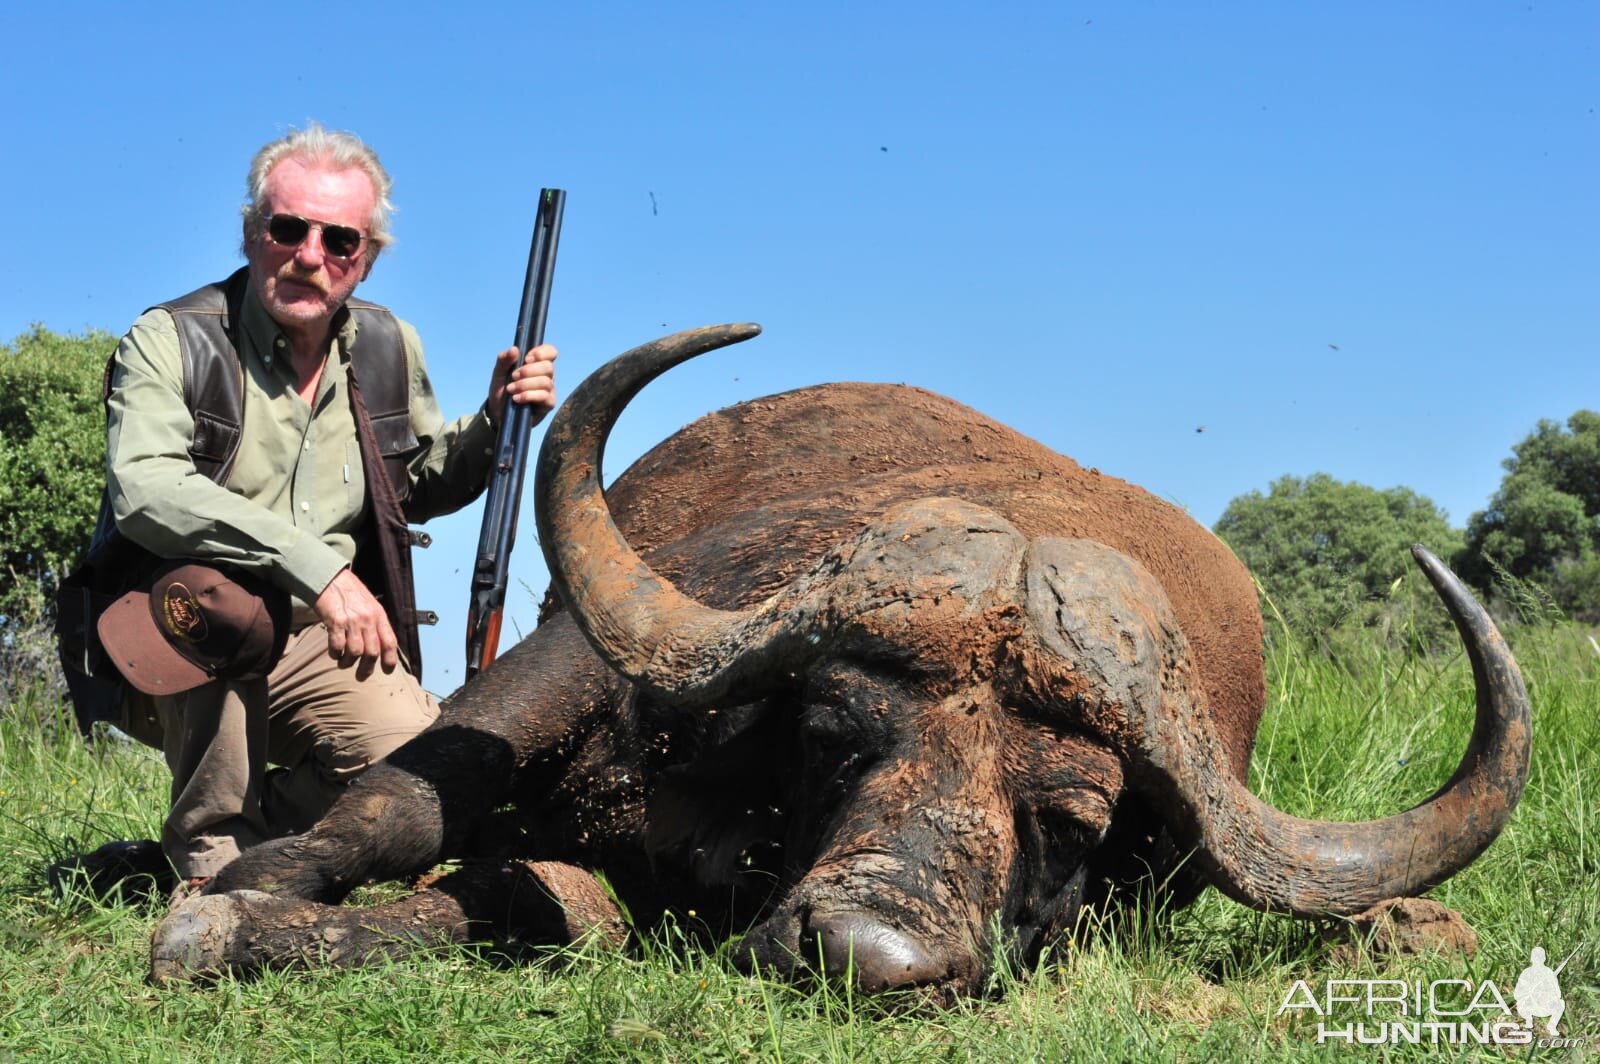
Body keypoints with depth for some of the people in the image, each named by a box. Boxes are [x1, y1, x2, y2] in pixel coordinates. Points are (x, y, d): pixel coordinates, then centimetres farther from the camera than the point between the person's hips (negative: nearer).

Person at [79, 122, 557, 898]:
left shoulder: (388, 349, 7)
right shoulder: (171, 341, -9)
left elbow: (420, 489, 21)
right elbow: (144, 490, -27)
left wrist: (493, 423, 0)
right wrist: (314, 564, -35)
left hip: (322, 648, 4)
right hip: (173, 661, -4)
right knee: (219, 600, -37)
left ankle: (265, 839, 11)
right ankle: (211, 861, -15)